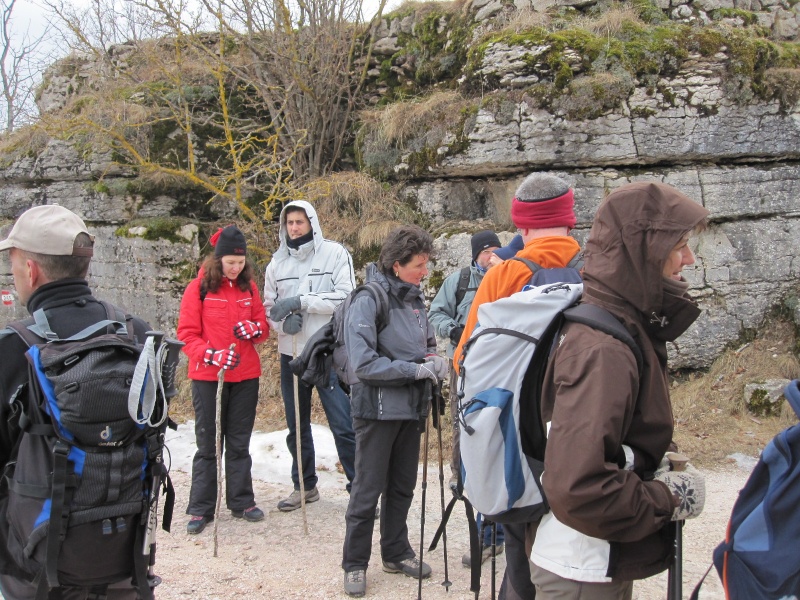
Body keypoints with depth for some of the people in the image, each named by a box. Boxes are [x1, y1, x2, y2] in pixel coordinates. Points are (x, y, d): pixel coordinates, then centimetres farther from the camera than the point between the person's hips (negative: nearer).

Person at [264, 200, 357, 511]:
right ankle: (304, 486, 30)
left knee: (343, 425, -7)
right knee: (296, 426, 15)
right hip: (291, 353, 5)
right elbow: (269, 307, 10)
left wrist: (300, 301, -19)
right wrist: (284, 320, -12)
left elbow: (346, 297, -13)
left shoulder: (335, 253, -3)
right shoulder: (278, 262, 9)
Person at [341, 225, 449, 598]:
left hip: (411, 408, 7)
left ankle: (396, 552, 31)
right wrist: (416, 369, -21)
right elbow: (363, 363, -22)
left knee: (402, 487, 16)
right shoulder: (369, 301, -16)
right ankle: (355, 564, 16)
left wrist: (433, 361, -4)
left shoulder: (414, 299, 5)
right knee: (368, 490, 3)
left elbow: (426, 342, 19)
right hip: (378, 410, -7)